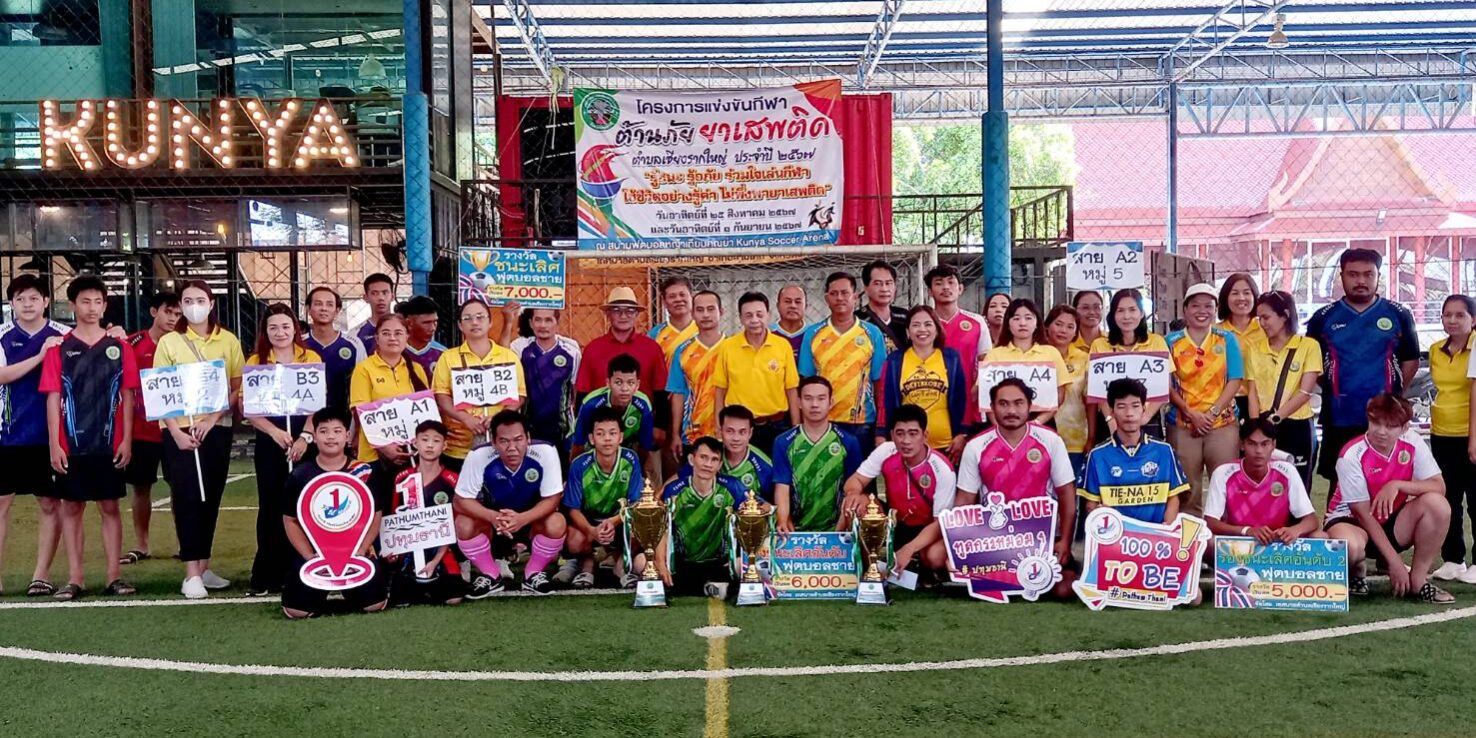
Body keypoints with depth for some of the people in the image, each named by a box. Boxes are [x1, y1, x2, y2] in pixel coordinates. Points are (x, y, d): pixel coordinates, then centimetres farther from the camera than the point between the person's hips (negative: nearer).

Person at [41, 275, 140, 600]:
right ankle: (74, 579, 10)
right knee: (72, 508, 5)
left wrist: (126, 440, -2)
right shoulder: (58, 349, 2)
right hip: (71, 446, 0)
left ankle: (115, 576, 9)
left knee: (110, 507, 5)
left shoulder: (120, 348, 4)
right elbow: (53, 398, 0)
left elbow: (127, 397, 4)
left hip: (109, 445, 0)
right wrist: (54, 445, -7)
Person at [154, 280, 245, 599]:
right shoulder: (169, 342, 2)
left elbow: (239, 387, 2)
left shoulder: (228, 341, 6)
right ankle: (192, 574, -5)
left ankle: (203, 567, 17)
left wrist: (213, 419, -11)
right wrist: (176, 431, -12)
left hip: (217, 428, 2)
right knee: (187, 499, -5)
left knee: (211, 498, 7)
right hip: (180, 431, -2)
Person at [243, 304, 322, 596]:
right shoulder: (255, 362, 6)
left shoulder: (312, 358, 6)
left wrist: (305, 437, -10)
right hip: (269, 442, 0)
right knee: (271, 506, 2)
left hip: (305, 442, 0)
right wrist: (275, 431, -14)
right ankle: (267, 576, 9)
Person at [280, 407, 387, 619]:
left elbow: (374, 516, 4)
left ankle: (347, 589, 15)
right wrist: (309, 555, -9)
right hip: (314, 552, 0)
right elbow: (290, 520, 3)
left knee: (374, 602, -19)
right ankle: (320, 590, 17)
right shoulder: (300, 475, 0)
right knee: (296, 608, -17)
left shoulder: (364, 472, 0)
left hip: (354, 552, 0)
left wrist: (360, 551, -9)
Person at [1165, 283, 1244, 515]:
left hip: (1222, 422, 0)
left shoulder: (1227, 340, 7)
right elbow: (1168, 385, 1)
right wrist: (1192, 413, -10)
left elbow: (1234, 381, 1)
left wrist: (1213, 413, -10)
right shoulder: (1172, 342, 5)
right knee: (1187, 490, 3)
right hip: (1182, 425, 0)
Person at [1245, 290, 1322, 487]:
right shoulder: (1255, 349, 9)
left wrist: (1275, 417, -17)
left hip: (1297, 428, -3)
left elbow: (1305, 392, -9)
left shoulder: (1308, 346, -1)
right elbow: (1253, 393, 3)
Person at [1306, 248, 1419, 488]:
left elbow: (1411, 360, 11)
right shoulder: (1323, 318, 4)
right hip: (1339, 419, 0)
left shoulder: (1399, 315, 4)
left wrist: (1395, 392, 5)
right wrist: (1331, 388, 5)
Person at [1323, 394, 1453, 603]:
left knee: (1437, 504, -23)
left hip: (1392, 525, 5)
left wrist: (1397, 485, -31)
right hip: (1351, 521, -4)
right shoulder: (1352, 456, -22)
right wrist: (1394, 562, -22)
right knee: (1350, 546, -40)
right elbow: (1363, 514, -20)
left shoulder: (1412, 443, -9)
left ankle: (1417, 580, -8)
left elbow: (1439, 487, -15)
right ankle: (1355, 571, 1)